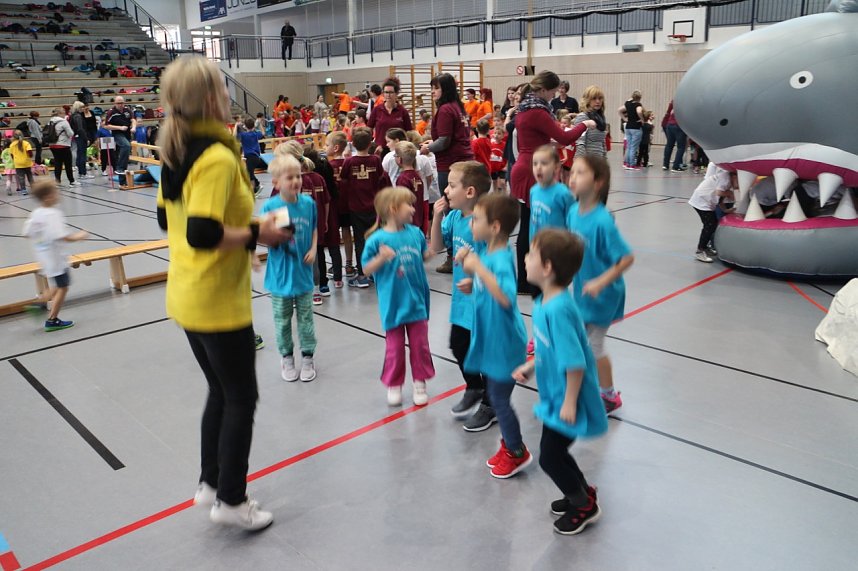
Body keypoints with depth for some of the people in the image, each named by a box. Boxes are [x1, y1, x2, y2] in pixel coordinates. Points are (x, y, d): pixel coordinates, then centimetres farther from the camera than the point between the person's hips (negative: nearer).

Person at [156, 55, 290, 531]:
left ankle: (210, 482, 36)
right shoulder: (218, 158, -22)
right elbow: (203, 234, -30)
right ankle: (230, 501, 21)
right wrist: (256, 234, -17)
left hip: (186, 296, 9)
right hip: (218, 300, -9)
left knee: (220, 391, 23)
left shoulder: (176, 151, 7)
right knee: (242, 398, 7)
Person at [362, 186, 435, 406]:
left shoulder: (416, 233, -2)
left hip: (416, 301, 3)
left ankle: (420, 383, 30)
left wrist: (431, 252, -7)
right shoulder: (377, 239, -14)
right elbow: (366, 270, -9)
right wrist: (381, 258, -26)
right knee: (395, 347, 10)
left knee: (420, 344, 12)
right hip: (393, 304, -3)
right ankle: (394, 385, 29)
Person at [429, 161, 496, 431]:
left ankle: (491, 406, 30)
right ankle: (474, 390, 47)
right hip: (462, 298, 8)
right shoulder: (454, 216, -1)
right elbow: (437, 247, 8)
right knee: (459, 345, 23)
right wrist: (437, 217, -4)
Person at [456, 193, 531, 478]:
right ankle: (509, 445, 39)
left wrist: (478, 267, -43)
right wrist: (472, 285, -1)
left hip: (503, 342, -9)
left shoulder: (501, 258, -26)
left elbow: (506, 297, -44)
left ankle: (517, 452, 26)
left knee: (499, 398, 5)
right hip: (490, 339, 9)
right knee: (496, 395, 21)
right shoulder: (487, 252, 1)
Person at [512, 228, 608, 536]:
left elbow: (575, 362, -29)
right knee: (554, 450, 22)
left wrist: (570, 402, -22)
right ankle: (582, 492, 44)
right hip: (554, 396, 9)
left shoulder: (558, 309, -31)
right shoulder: (544, 302, -1)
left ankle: (584, 505, 28)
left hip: (566, 401, -9)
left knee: (549, 456, 6)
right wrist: (531, 366, 14)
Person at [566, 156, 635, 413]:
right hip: (581, 291, 7)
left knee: (593, 346, 7)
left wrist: (601, 282, -28)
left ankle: (609, 396, 30)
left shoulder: (602, 221, -28)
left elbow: (627, 258, -24)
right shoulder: (573, 211, -6)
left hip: (601, 295, -7)